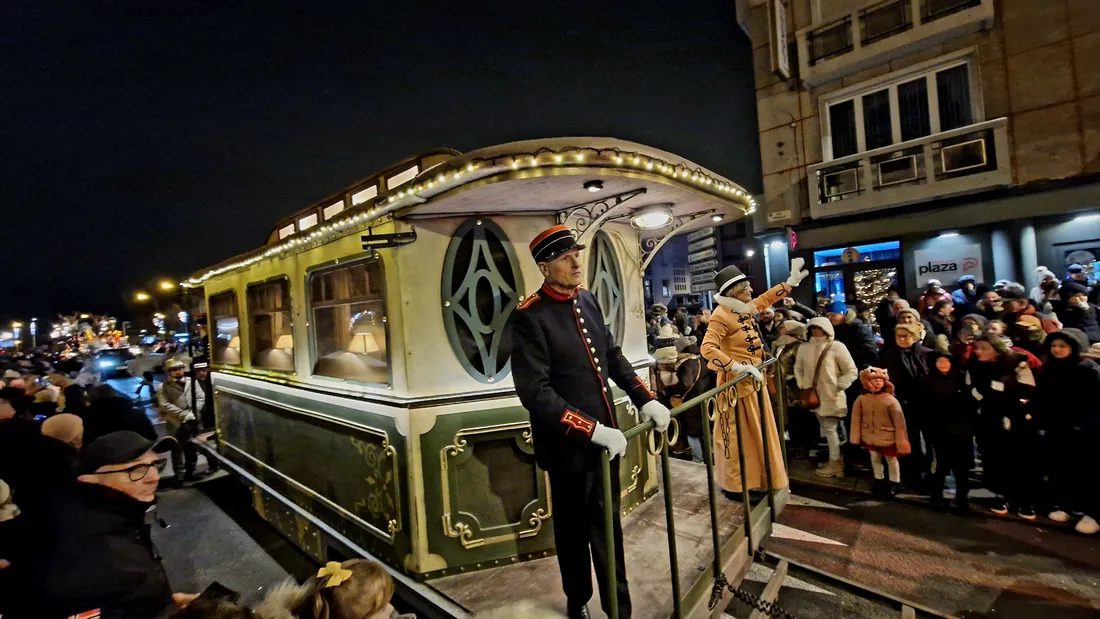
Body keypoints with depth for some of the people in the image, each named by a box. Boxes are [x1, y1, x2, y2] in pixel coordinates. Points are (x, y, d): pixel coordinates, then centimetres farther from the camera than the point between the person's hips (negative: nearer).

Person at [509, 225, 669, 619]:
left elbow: (613, 357, 12)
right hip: (569, 445, -6)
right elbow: (535, 393, -25)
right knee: (574, 530, 17)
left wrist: (645, 399, 2)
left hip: (605, 434, 6)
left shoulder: (588, 301, 3)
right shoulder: (529, 318, -20)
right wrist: (592, 430, -26)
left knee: (607, 525, 21)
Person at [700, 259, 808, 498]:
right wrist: (736, 367, -33)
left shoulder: (745, 309, 7)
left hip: (753, 381, 9)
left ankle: (753, 480, 35)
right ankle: (735, 485, 16)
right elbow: (707, 348, -30)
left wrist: (791, 282, 28)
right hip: (736, 384, -9)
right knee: (738, 436, 2)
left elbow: (766, 299, 28)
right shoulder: (722, 315, -20)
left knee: (757, 433, 19)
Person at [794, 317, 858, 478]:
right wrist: (802, 385, 5)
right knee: (826, 429, 16)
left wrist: (837, 389, -13)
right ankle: (836, 460, 31)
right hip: (814, 396, 5)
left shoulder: (837, 347, -13)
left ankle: (835, 464, 14)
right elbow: (798, 368, 16)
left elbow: (852, 372, -9)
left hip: (831, 397, -5)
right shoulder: (804, 348, 1)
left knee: (830, 429, -1)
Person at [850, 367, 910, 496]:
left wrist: (901, 441, -13)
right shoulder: (861, 399, -12)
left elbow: (899, 422, -16)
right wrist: (856, 437, 0)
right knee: (875, 459, 22)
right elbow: (856, 419, -3)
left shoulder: (890, 400, -21)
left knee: (891, 460, 18)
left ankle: (894, 483, 39)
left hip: (887, 438, -3)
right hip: (870, 438, 3)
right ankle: (879, 480, 43)